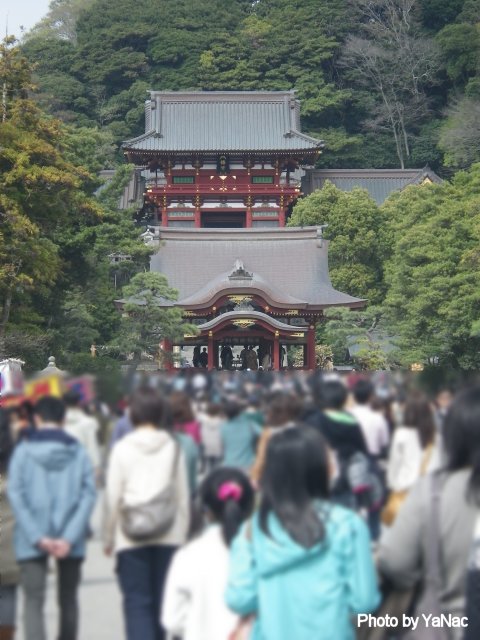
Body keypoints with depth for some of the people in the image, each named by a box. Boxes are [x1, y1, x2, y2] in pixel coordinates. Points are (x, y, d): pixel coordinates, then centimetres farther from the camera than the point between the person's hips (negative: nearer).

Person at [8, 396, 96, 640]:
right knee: (68, 600, 18)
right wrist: (69, 538, -11)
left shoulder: (23, 451, -3)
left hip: (32, 541, -2)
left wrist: (38, 537, -11)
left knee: (34, 601, -1)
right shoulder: (78, 451, 1)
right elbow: (88, 495, -8)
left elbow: (16, 496, -9)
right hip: (70, 542, 2)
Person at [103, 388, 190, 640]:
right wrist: (182, 534, 12)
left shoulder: (122, 448, -5)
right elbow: (183, 495, 3)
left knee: (137, 602, -1)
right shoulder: (173, 447, 0)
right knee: (161, 599, 14)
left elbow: (113, 498, -4)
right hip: (168, 535, 2)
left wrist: (109, 537, 6)